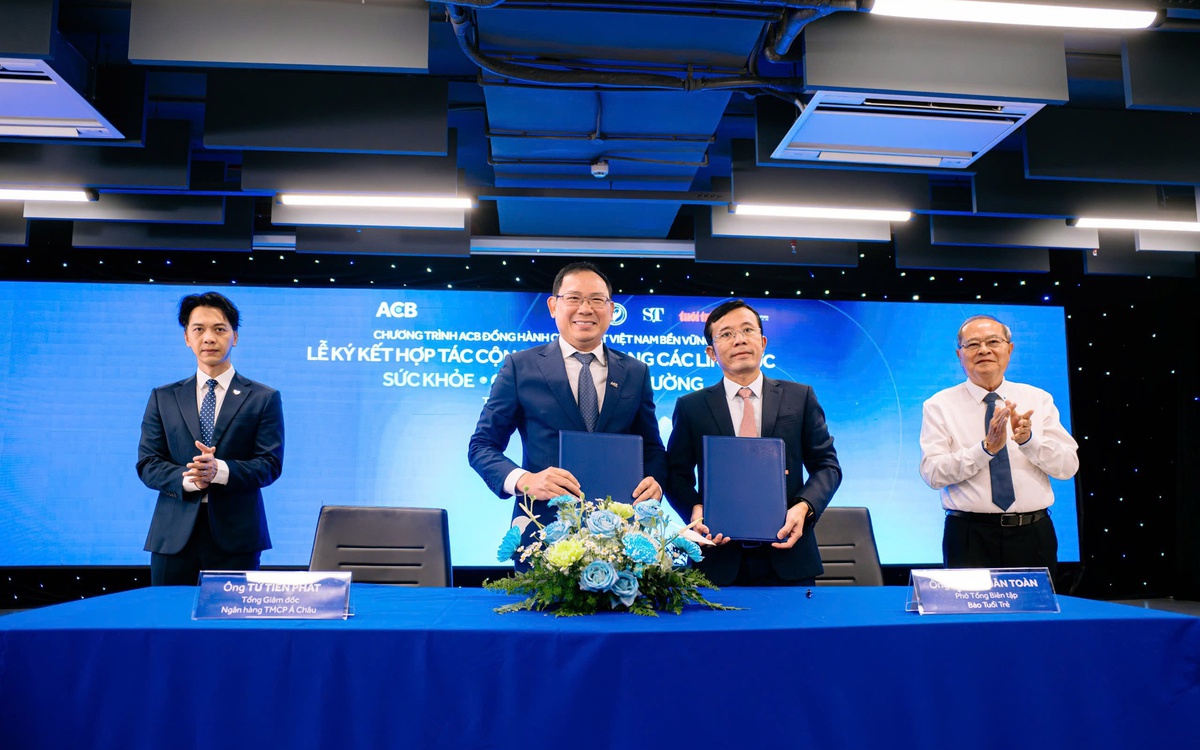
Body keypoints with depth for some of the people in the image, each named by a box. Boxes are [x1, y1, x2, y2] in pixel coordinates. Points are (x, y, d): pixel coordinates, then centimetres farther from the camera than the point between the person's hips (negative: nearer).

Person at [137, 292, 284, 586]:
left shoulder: (264, 398, 5)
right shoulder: (163, 398, 12)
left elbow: (270, 464, -2)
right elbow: (147, 464, 5)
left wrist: (220, 470, -20)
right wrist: (187, 478, -15)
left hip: (236, 536, -2)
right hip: (174, 536, 2)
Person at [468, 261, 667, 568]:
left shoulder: (636, 372, 10)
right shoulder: (520, 367, 2)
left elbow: (652, 447, 13)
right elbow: (482, 445, 1)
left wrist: (654, 482, -10)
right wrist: (523, 480, -18)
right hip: (544, 532, -2)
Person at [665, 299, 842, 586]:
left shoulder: (801, 398, 6)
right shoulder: (690, 406, 5)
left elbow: (826, 464, 5)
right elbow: (677, 474, 6)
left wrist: (804, 507, -13)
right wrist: (695, 509, -14)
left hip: (787, 555, 1)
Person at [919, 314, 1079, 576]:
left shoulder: (1038, 399, 8)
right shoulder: (939, 406, 0)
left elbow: (1068, 466, -1)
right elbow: (932, 473, -11)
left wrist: (1028, 439, -18)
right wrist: (987, 448, -22)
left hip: (1034, 535, 3)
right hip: (970, 536, -2)